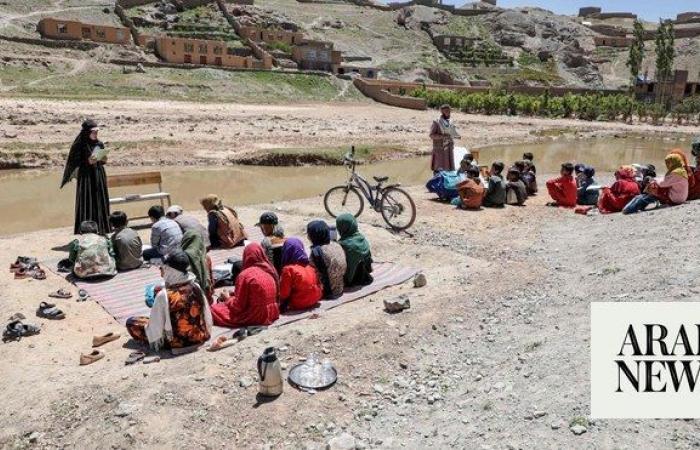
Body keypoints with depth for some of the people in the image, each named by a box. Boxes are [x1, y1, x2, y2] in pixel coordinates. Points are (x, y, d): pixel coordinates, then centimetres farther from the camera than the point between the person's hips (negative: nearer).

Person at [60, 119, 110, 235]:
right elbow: (75, 163, -8)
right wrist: (87, 162, -21)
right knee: (86, 205, -4)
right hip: (86, 178, -5)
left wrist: (103, 160, -6)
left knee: (100, 203, 7)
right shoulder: (80, 146, -9)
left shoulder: (99, 144, 6)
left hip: (99, 177, 5)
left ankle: (101, 229, 15)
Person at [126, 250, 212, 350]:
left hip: (176, 342, -3)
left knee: (130, 322, 8)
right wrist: (205, 334, 13)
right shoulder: (196, 288, -13)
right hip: (200, 337, 4)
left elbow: (155, 324, -16)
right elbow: (207, 315, -3)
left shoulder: (163, 295, -24)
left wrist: (154, 339, 4)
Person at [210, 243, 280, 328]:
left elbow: (238, 305, -12)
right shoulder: (271, 270, 2)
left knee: (215, 309, 8)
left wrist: (228, 298, 10)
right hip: (273, 314, 7)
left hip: (256, 317, -7)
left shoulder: (245, 275, -15)